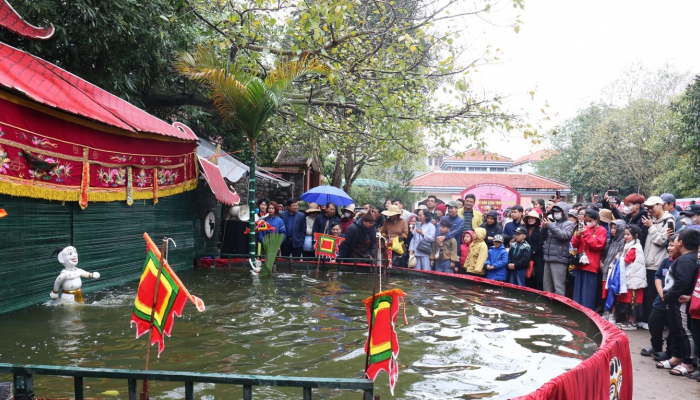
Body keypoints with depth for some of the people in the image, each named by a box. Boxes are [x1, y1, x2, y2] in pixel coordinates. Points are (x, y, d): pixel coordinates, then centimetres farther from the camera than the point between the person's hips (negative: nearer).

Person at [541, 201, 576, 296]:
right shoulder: (553, 223, 17)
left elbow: (564, 235, -18)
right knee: (546, 284, 14)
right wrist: (544, 228, -5)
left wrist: (551, 226, -20)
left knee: (558, 285, -8)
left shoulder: (569, 224, -1)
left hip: (559, 259, -7)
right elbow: (544, 236, 15)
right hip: (548, 258, 7)